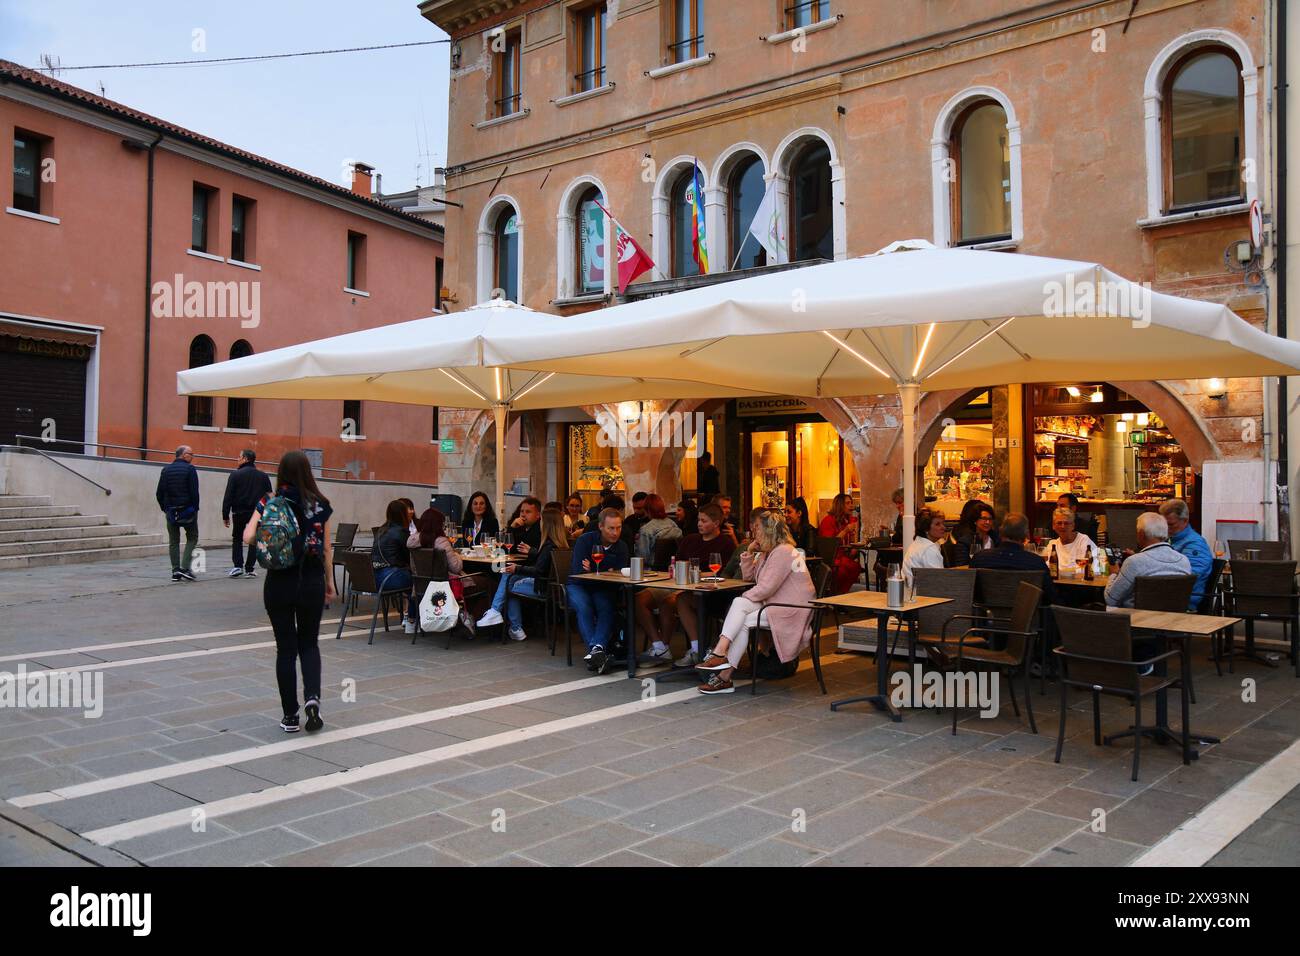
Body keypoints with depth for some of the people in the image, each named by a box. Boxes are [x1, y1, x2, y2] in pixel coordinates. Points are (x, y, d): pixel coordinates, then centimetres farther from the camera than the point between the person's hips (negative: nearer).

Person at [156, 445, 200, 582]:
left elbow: (159, 493, 8)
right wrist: (195, 509, -5)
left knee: (173, 541, 10)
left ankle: (175, 571, 7)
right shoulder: (190, 469, -7)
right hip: (187, 510, -5)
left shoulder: (166, 470, 9)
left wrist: (165, 508, 14)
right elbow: (194, 492, -13)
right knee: (192, 538, 6)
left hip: (171, 512, 5)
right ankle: (185, 567, -7)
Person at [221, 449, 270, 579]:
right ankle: (249, 569, 5)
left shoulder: (235, 474, -6)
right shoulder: (263, 476, 5)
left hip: (239, 513, -2)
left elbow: (228, 497, -8)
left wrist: (225, 515, -3)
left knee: (237, 539, 13)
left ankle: (237, 566, 2)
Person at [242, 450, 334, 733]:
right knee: (309, 643, 17)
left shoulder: (269, 502, -6)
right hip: (312, 580, 1)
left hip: (279, 581, -1)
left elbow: (249, 538, -16)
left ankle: (290, 716, 12)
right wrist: (329, 582, 12)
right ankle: (312, 696, -6)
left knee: (286, 648, 9)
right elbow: (327, 549, 1)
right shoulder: (320, 504, -2)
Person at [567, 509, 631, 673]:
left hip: (603, 588, 2)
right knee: (583, 607, -35)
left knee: (608, 608, -31)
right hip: (578, 586, -2)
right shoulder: (585, 541, -10)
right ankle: (596, 649, -49)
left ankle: (596, 648, -49)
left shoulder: (621, 546, 1)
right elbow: (579, 573, -17)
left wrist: (593, 572, -20)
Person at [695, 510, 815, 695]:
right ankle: (720, 653, -24)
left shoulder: (783, 552, -15)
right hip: (773, 604, 9)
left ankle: (724, 677, -19)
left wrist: (745, 597, -8)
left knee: (744, 622, -20)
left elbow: (766, 588, -20)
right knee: (738, 603, -14)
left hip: (792, 610, -9)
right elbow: (748, 576, 23)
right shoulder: (767, 553, 17)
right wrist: (749, 552, 9)